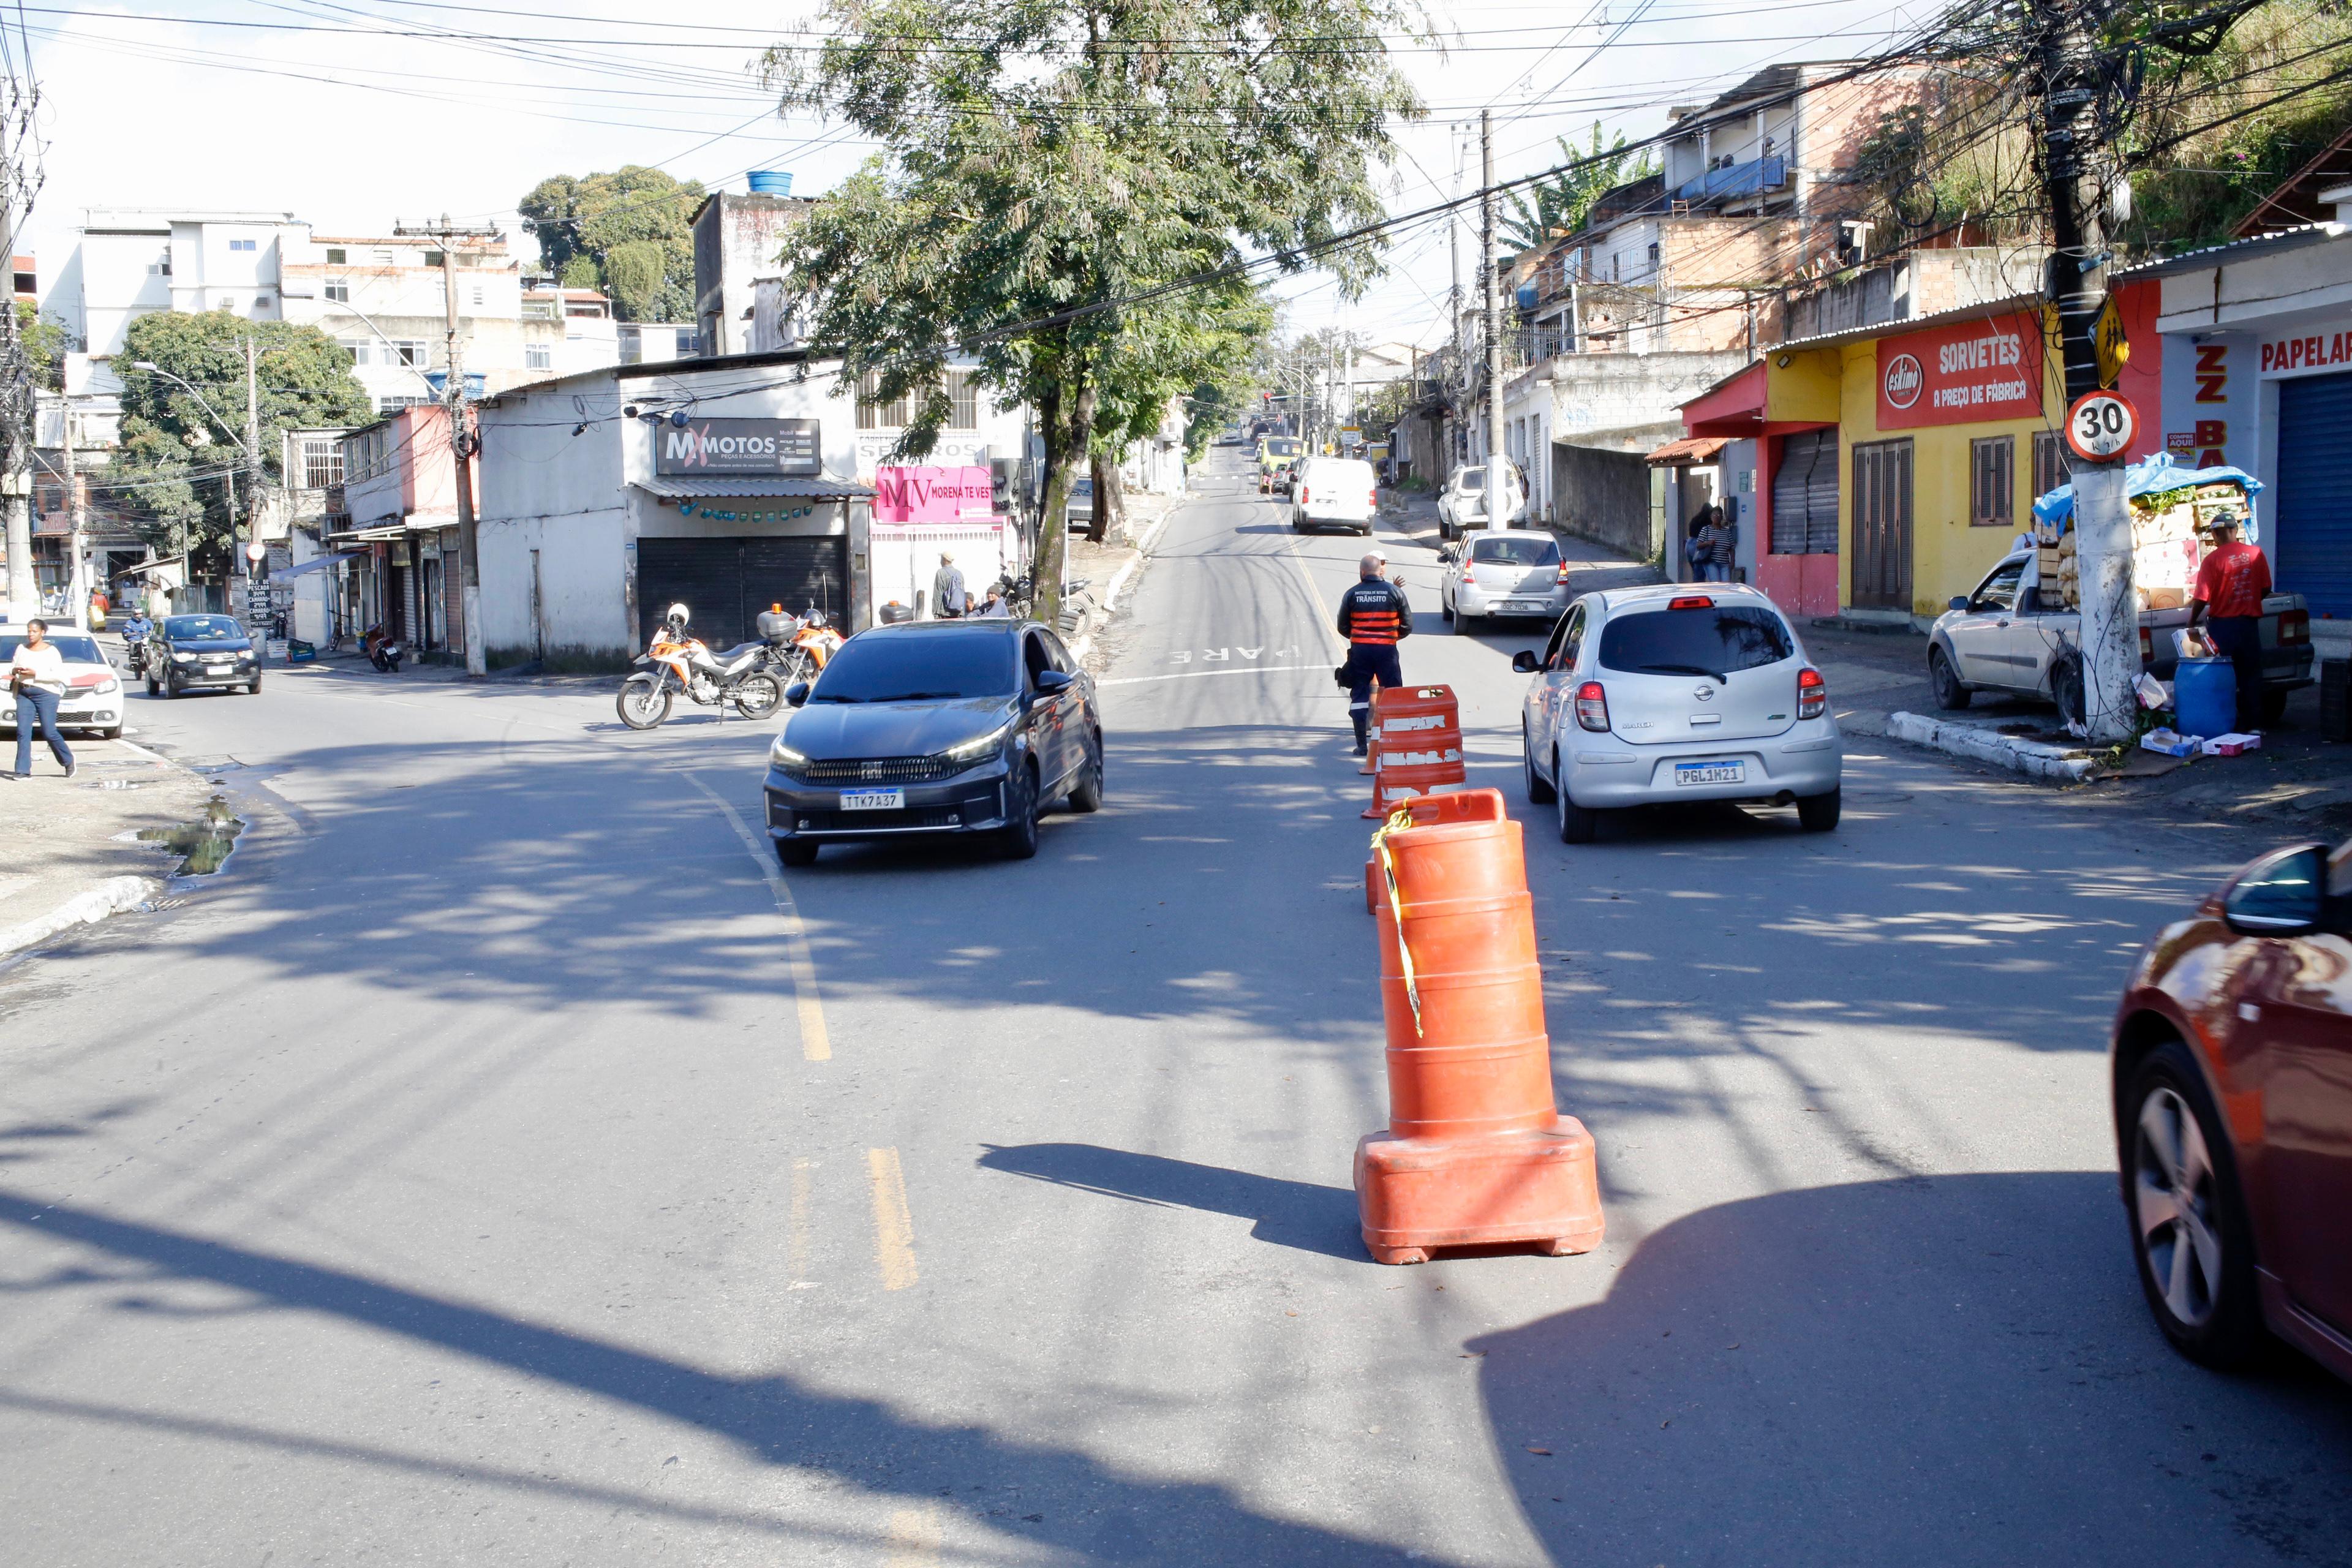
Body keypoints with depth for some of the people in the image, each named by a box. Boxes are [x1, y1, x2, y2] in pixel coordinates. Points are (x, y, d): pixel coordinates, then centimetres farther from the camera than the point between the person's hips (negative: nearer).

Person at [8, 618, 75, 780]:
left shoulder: (51, 651, -3)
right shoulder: (21, 648, 11)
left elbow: (59, 675, -11)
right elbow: (11, 667, 19)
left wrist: (35, 674, -19)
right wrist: (15, 671, -6)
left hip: (46, 695, -4)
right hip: (24, 694, 4)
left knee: (49, 733, -3)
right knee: (23, 732, -5)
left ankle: (68, 760, 20)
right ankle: (23, 771, -5)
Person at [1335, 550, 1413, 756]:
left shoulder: (1352, 594, 0)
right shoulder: (1395, 592, -2)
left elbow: (1343, 627, 5)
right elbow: (1407, 625, 0)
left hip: (1360, 650, 1)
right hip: (1387, 649, -1)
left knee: (1359, 696, 8)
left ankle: (1362, 745, 5)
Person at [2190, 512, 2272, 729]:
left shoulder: (2213, 559, -13)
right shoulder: (2255, 553, -1)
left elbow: (2202, 598, -13)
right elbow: (2265, 589, 6)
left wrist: (2191, 622, 2)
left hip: (2222, 624, -3)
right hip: (2250, 622, 3)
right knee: (2250, 674, 12)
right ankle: (2252, 721, 15)